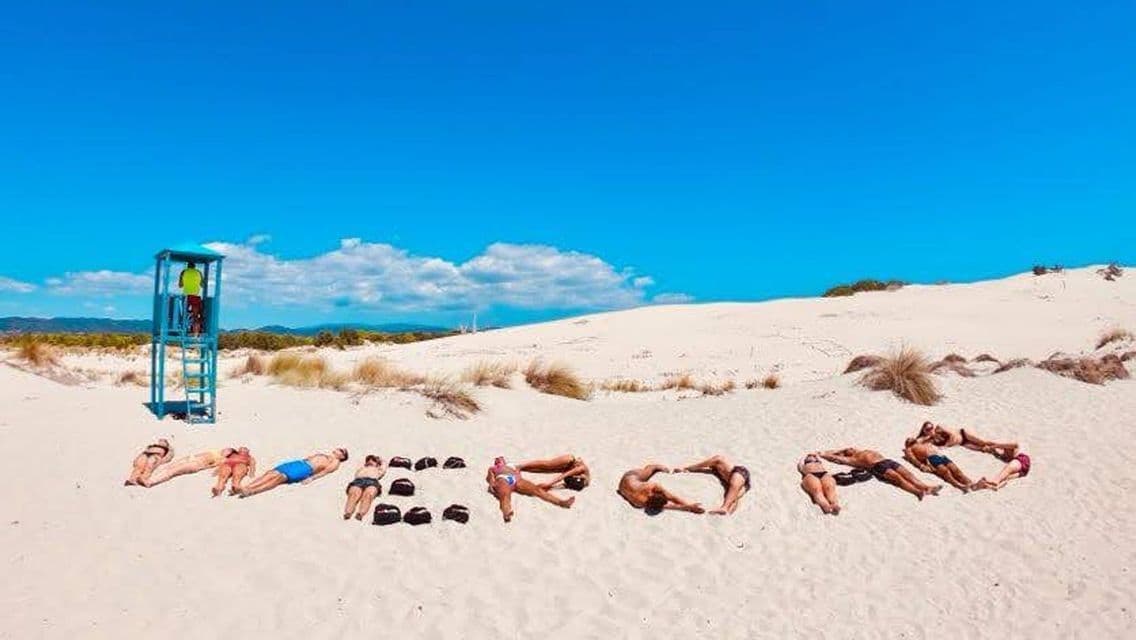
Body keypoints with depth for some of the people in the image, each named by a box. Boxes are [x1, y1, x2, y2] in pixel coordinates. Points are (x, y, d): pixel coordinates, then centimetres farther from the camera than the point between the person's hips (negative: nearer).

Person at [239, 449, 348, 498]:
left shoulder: (335, 462, 15)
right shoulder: (320, 454, 41)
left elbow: (325, 471, -3)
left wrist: (311, 478, -21)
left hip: (306, 469, -7)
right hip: (296, 463, 7)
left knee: (280, 477, -32)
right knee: (271, 473, -19)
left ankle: (251, 491, -48)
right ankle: (245, 488, -34)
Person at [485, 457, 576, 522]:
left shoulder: (512, 466, 44)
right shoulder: (492, 468, 40)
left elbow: (518, 473, 23)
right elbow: (490, 476, 18)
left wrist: (518, 478, -3)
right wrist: (492, 484, -7)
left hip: (516, 479, 2)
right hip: (502, 480, -2)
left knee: (536, 489, -26)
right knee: (505, 495, -40)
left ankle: (561, 501, -48)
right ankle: (507, 513, -74)